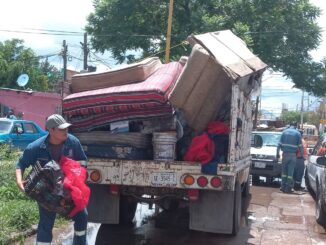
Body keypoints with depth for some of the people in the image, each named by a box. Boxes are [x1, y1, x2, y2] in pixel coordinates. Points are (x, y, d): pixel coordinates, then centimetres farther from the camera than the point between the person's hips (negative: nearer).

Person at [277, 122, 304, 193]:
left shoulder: (284, 132, 5)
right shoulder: (297, 133, 0)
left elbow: (279, 144, 3)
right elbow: (300, 146, -1)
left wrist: (277, 153, 7)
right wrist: (302, 154, 8)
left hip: (285, 154, 2)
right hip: (293, 155, -2)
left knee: (284, 171, 11)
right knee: (290, 172, 2)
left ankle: (283, 186, 10)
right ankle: (288, 188, 1)